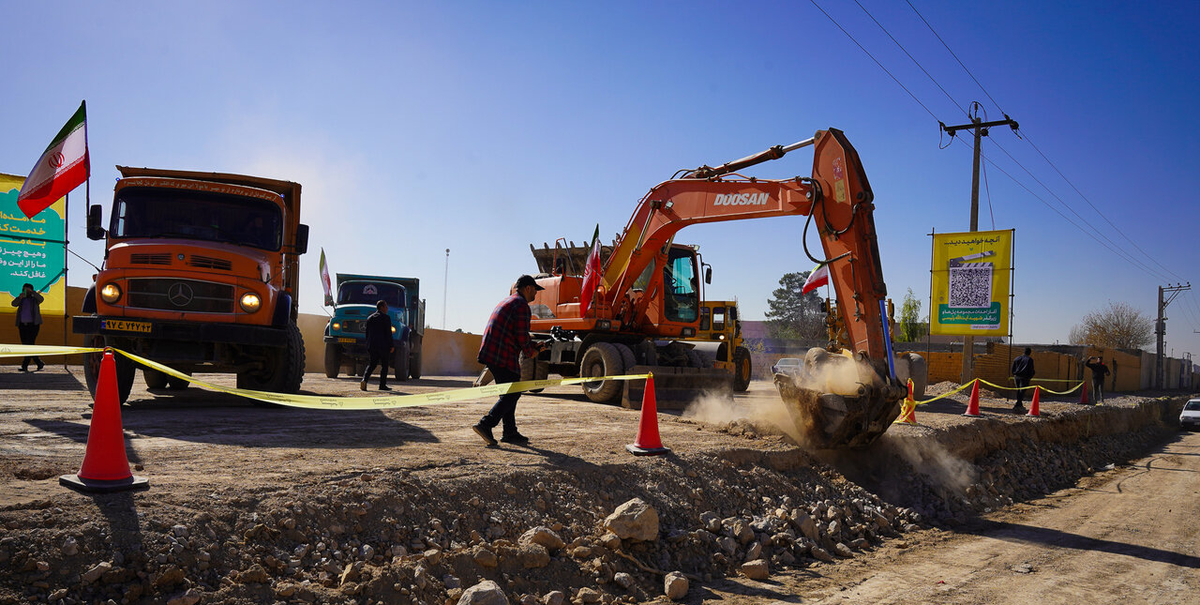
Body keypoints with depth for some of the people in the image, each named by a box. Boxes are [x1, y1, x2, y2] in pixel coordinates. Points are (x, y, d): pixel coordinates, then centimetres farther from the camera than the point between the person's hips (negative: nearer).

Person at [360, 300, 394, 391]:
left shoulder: (370, 318, 14)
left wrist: (369, 345, 22)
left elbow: (367, 333, 16)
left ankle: (364, 379, -14)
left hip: (372, 346, 5)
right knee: (384, 365, 4)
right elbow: (388, 333, -11)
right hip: (383, 345, -5)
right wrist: (392, 346, -7)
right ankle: (382, 385, 4)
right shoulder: (386, 317, -6)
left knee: (371, 364, 8)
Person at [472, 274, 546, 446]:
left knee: (509, 393, 15)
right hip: (504, 357, -10)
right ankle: (485, 425, -13)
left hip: (490, 353, 10)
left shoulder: (507, 302, 24)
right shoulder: (521, 305, -8)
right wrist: (529, 352, 4)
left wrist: (534, 345, 25)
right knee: (512, 394, -6)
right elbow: (521, 336, -15)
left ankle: (510, 432, 17)